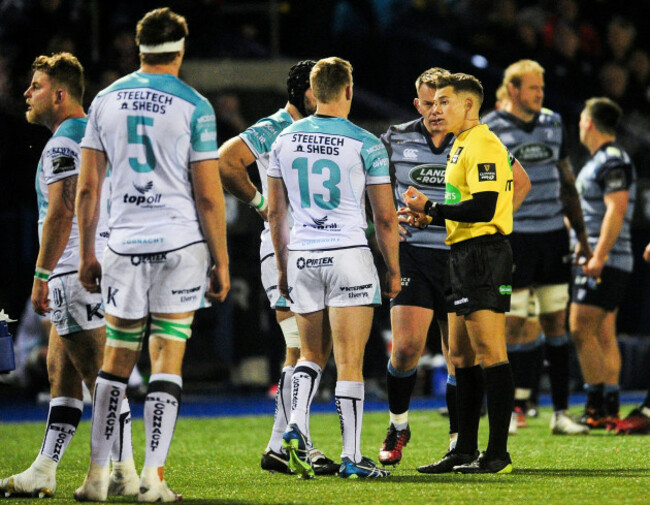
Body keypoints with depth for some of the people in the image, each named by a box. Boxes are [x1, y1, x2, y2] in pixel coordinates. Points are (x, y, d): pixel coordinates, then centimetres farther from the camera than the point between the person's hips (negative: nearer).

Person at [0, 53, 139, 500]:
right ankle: (44, 472, 12)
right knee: (62, 373, 11)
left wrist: (41, 275, -17)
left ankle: (124, 473, -6)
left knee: (101, 376, -8)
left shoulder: (63, 144, -14)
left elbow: (61, 214, -21)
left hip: (77, 274, -10)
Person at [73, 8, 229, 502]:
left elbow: (88, 188, 6)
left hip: (124, 244, 3)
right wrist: (222, 264, 1)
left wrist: (86, 253, 14)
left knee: (117, 360, 11)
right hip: (181, 241, -3)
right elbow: (208, 195, -6)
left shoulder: (106, 101, 6)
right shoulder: (194, 107, -5)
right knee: (168, 359, 0)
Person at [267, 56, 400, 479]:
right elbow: (385, 218, -4)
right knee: (350, 363, -1)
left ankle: (297, 426, -4)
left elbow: (276, 211, 11)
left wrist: (283, 266, 20)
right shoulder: (366, 145, -7)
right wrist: (393, 270, 7)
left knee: (312, 353, 18)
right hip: (348, 254, -4)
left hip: (301, 256, 4)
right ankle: (352, 457, 0)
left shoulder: (286, 140, 6)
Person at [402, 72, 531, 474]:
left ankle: (498, 454, -11)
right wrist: (429, 218, 10)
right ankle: (465, 451, 17)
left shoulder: (483, 146, -14)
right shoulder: (464, 145, 19)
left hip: (484, 255, -11)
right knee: (462, 357, 12)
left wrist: (430, 208, -14)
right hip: (465, 256, 11)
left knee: (490, 354, -10)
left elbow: (483, 208, -23)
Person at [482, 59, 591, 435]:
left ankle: (562, 412, 7)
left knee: (556, 322, 4)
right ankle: (518, 406, 6)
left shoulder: (553, 124, 11)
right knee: (514, 324, -5)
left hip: (553, 233, 5)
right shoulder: (489, 130, -4)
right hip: (513, 237, -5)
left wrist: (582, 235, 16)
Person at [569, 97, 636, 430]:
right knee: (604, 337, 8)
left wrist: (598, 256, -28)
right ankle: (611, 409, 8)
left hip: (605, 261, -10)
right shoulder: (598, 161, 19)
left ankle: (597, 407, -14)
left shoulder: (612, 161, -13)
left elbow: (616, 210, -23)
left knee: (581, 330, -13)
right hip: (599, 261, 10)